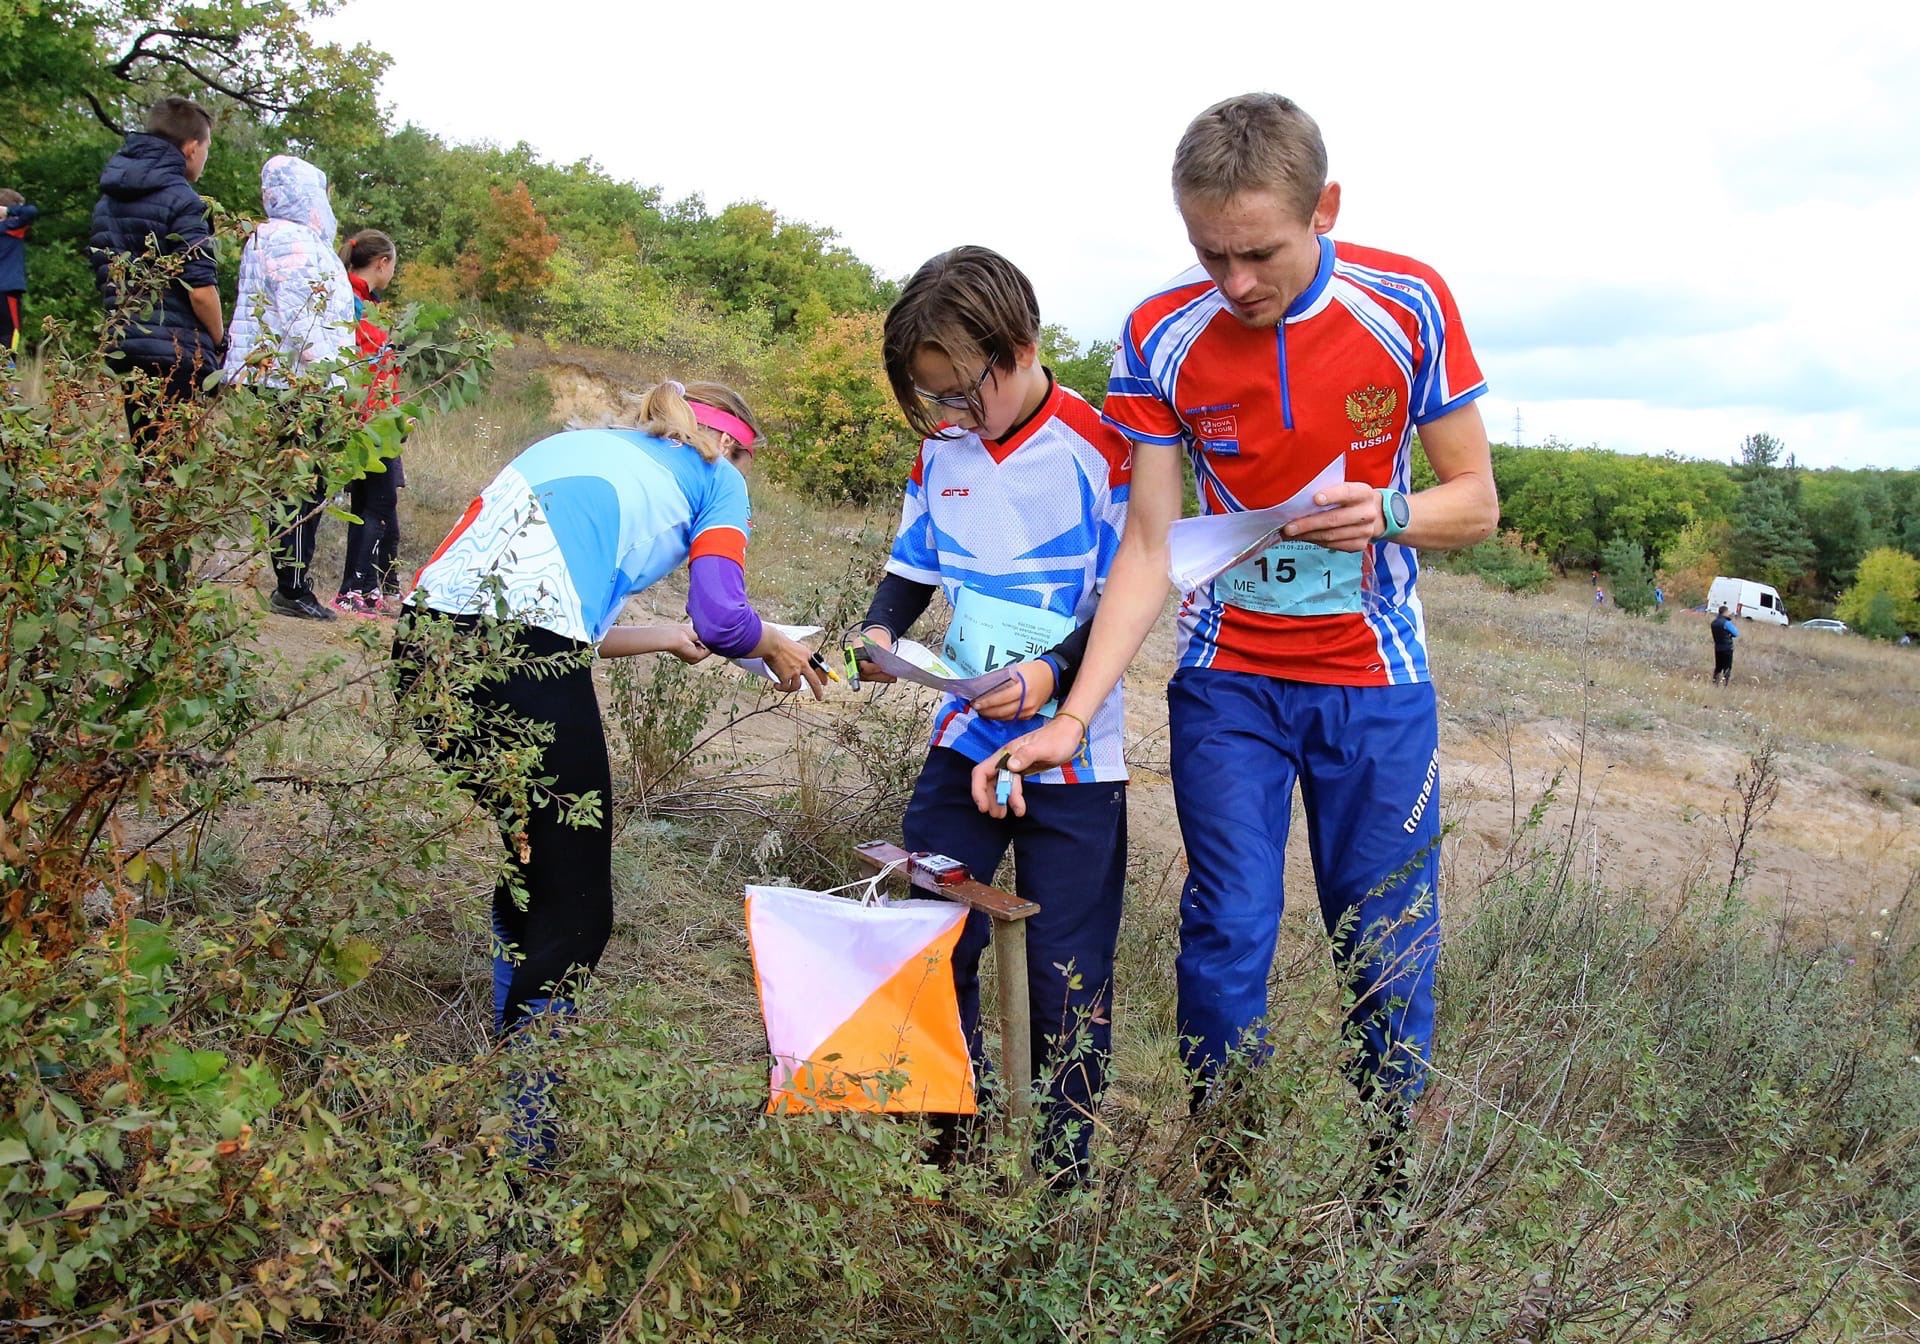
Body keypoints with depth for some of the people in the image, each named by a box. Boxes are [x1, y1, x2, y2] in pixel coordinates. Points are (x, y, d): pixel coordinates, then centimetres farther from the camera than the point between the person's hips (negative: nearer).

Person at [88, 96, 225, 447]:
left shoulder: (106, 201, 14)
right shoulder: (181, 200, -11)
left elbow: (102, 275, 19)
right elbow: (200, 290, -16)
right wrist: (220, 341, -1)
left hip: (123, 351, 8)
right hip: (178, 355, -8)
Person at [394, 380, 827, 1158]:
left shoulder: (581, 446, 33)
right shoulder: (715, 477, 15)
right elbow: (722, 617, 0)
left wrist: (667, 639, 42)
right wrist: (774, 647, 22)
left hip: (425, 641, 8)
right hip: (523, 665, -8)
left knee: (531, 866, 26)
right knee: (575, 912, 4)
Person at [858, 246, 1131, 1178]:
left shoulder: (1097, 449, -12)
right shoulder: (941, 449, 5)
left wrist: (1053, 672, -25)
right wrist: (881, 631, -5)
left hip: (1071, 753, -5)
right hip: (964, 740, 5)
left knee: (1067, 976, 5)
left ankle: (1067, 1169, 22)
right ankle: (947, 1150, 29)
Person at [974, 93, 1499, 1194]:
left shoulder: (1408, 307, -11)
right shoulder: (1162, 338, -9)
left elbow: (1477, 501, -2)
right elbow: (1148, 548, -8)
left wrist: (1389, 513, -25)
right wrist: (1073, 718, -18)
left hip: (1377, 685, 0)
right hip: (1227, 681, 0)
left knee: (1389, 947, 3)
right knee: (1227, 935, -1)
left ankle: (1394, 1178, 22)